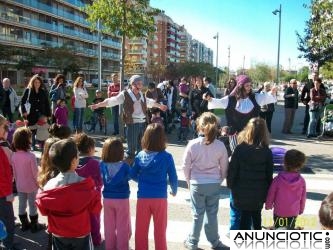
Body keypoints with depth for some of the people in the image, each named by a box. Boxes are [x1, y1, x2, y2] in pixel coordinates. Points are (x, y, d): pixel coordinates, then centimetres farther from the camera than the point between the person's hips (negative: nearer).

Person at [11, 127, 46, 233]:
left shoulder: (14, 155, -10)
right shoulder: (31, 156, -26)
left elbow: (14, 172, 1)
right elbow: (35, 173, -18)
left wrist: (17, 182, 15)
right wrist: (39, 183, 0)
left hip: (20, 185, 5)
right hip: (31, 186, -5)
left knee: (21, 205, 18)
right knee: (32, 206, 11)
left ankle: (24, 224, 35)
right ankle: (34, 226, 25)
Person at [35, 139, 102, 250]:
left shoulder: (49, 186, -17)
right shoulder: (86, 186, -24)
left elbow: (43, 209, -2)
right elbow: (96, 209, -11)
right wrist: (96, 194, 3)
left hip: (58, 235, 2)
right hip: (81, 234, -2)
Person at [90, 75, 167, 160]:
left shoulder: (141, 94, 16)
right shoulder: (125, 94, -2)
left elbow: (149, 102, 33)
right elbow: (112, 101, -5)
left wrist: (160, 106, 47)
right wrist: (97, 105, -11)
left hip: (143, 122, 6)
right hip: (132, 123, -6)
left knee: (141, 146, 11)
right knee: (132, 146, -5)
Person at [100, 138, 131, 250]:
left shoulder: (102, 165, -12)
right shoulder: (125, 166, -19)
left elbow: (101, 180, 0)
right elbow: (128, 178, -2)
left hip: (107, 199, 3)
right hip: (122, 199, -3)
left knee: (109, 226, 17)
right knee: (122, 226, 12)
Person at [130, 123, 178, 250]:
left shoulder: (140, 156, -7)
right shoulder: (166, 157, -13)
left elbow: (132, 175, 4)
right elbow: (173, 178, -6)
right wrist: (174, 190, 14)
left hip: (143, 197, 2)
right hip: (160, 197, -1)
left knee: (141, 229, 15)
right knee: (160, 230, 14)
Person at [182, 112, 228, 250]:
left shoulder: (192, 144, -13)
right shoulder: (220, 145, -9)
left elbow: (186, 166, -5)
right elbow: (224, 167, 0)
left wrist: (189, 181, 10)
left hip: (197, 184, -1)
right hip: (214, 184, 1)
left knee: (197, 214, 13)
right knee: (212, 214, 15)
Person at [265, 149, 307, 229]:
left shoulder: (278, 179, -19)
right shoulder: (301, 181, -12)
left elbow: (271, 194, -8)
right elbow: (303, 198, -1)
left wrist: (268, 205, 10)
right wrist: (301, 210, 16)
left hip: (279, 211, -2)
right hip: (294, 212, 2)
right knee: (291, 228, 17)